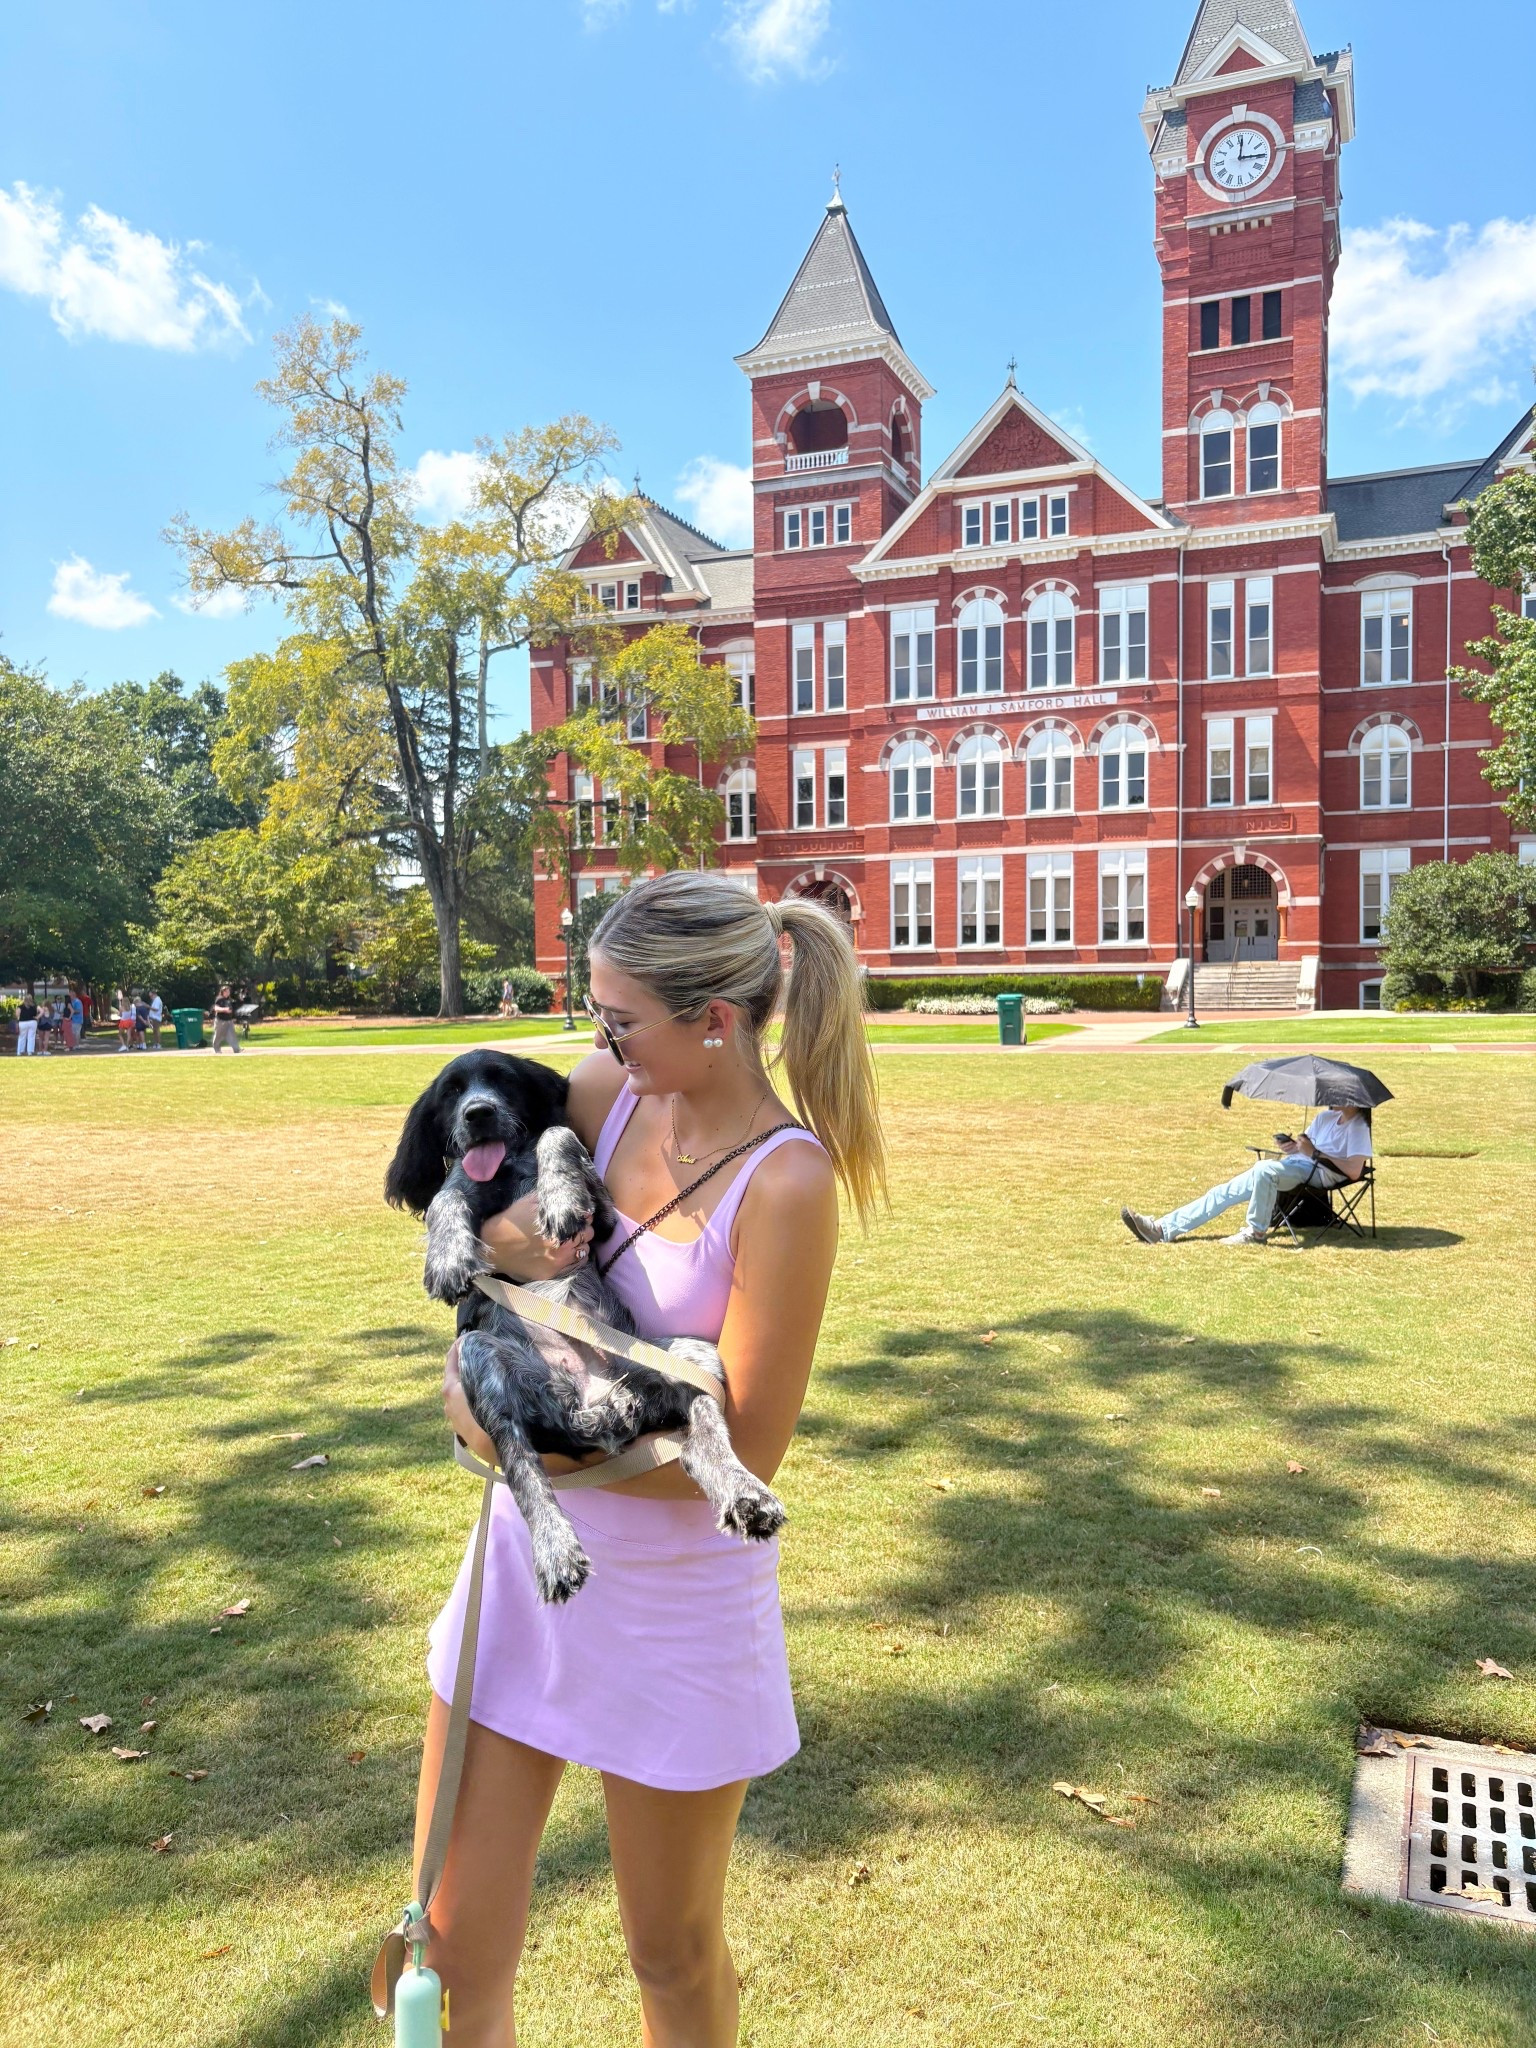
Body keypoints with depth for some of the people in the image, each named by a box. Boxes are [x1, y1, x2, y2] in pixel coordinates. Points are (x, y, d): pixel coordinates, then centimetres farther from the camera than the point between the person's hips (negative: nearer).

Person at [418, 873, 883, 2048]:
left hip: (674, 1601, -5)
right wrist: (495, 1233, -12)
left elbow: (745, 1449, -20)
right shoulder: (607, 1097, -5)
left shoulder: (786, 1181, -22)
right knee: (456, 1948, 16)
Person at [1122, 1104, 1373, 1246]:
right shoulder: (1325, 1117, 20)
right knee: (1225, 1192, -7)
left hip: (1321, 1174, -8)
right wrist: (1291, 1147, -1)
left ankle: (1256, 1232, -21)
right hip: (1294, 1166, 8)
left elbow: (1354, 1171, -17)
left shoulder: (1358, 1126, -4)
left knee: (1265, 1169, -38)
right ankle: (1161, 1229, -15)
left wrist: (1315, 1153, -18)